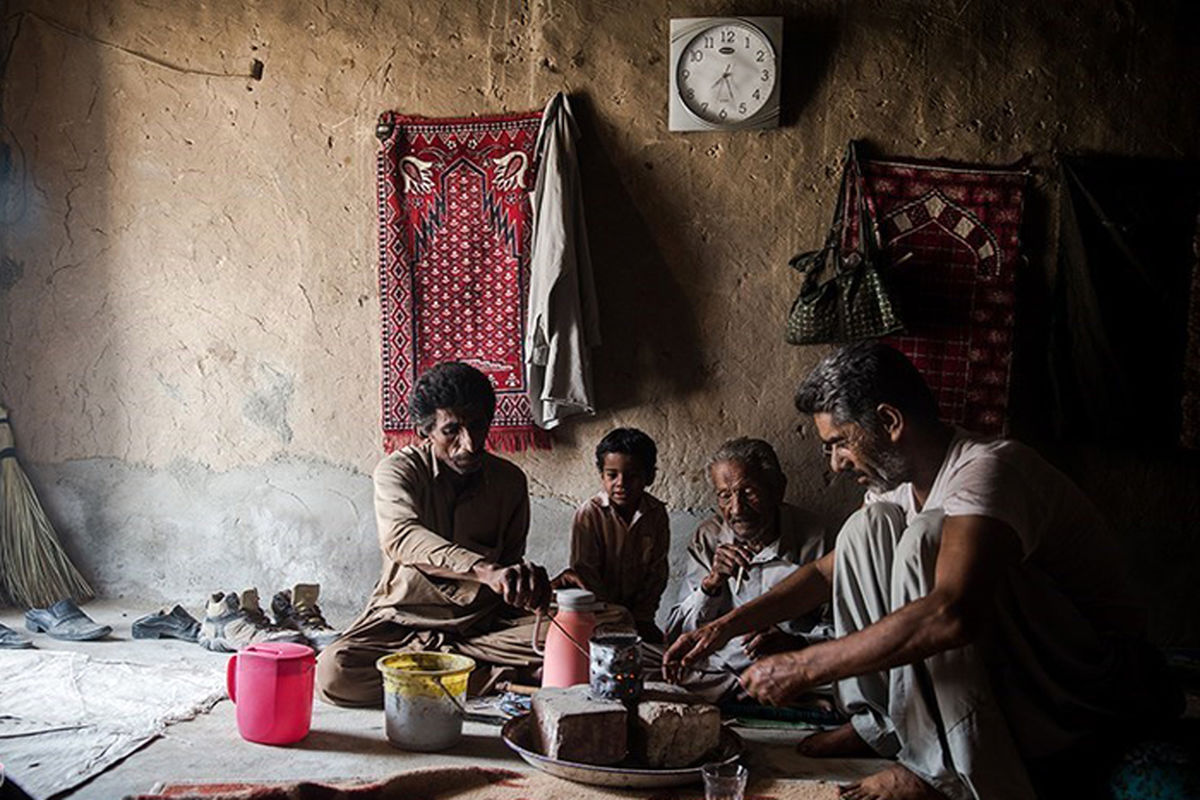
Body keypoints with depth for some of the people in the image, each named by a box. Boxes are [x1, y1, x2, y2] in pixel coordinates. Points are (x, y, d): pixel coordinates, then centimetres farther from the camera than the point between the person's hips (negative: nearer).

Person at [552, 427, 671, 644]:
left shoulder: (657, 513, -5)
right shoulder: (588, 514, -14)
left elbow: (657, 571, -1)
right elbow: (585, 570, -13)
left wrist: (642, 618, -6)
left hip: (637, 610, 3)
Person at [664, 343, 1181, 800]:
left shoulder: (988, 470, -25)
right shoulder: (898, 481, 4)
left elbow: (951, 616, -41)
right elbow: (828, 571, 16)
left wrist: (802, 668, -34)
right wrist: (728, 626, 5)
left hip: (1096, 682, -9)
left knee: (926, 535, -28)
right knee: (869, 526, -1)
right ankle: (883, 727, 1)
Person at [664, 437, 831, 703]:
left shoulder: (812, 540, -1)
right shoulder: (708, 538, 7)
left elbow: (837, 630, 2)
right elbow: (675, 635, 6)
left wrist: (794, 643, -19)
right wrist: (712, 582, -12)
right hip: (713, 678, 2)